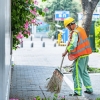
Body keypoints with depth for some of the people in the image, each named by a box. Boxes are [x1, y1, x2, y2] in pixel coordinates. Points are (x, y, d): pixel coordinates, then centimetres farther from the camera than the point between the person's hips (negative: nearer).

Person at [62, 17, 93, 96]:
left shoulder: (75, 32, -19)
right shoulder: (81, 29, 10)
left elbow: (73, 45, -30)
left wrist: (66, 52, -18)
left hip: (80, 56, -10)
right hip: (86, 54, 10)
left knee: (77, 73, -3)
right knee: (84, 72, 20)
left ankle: (78, 91, -1)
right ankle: (89, 89, 26)